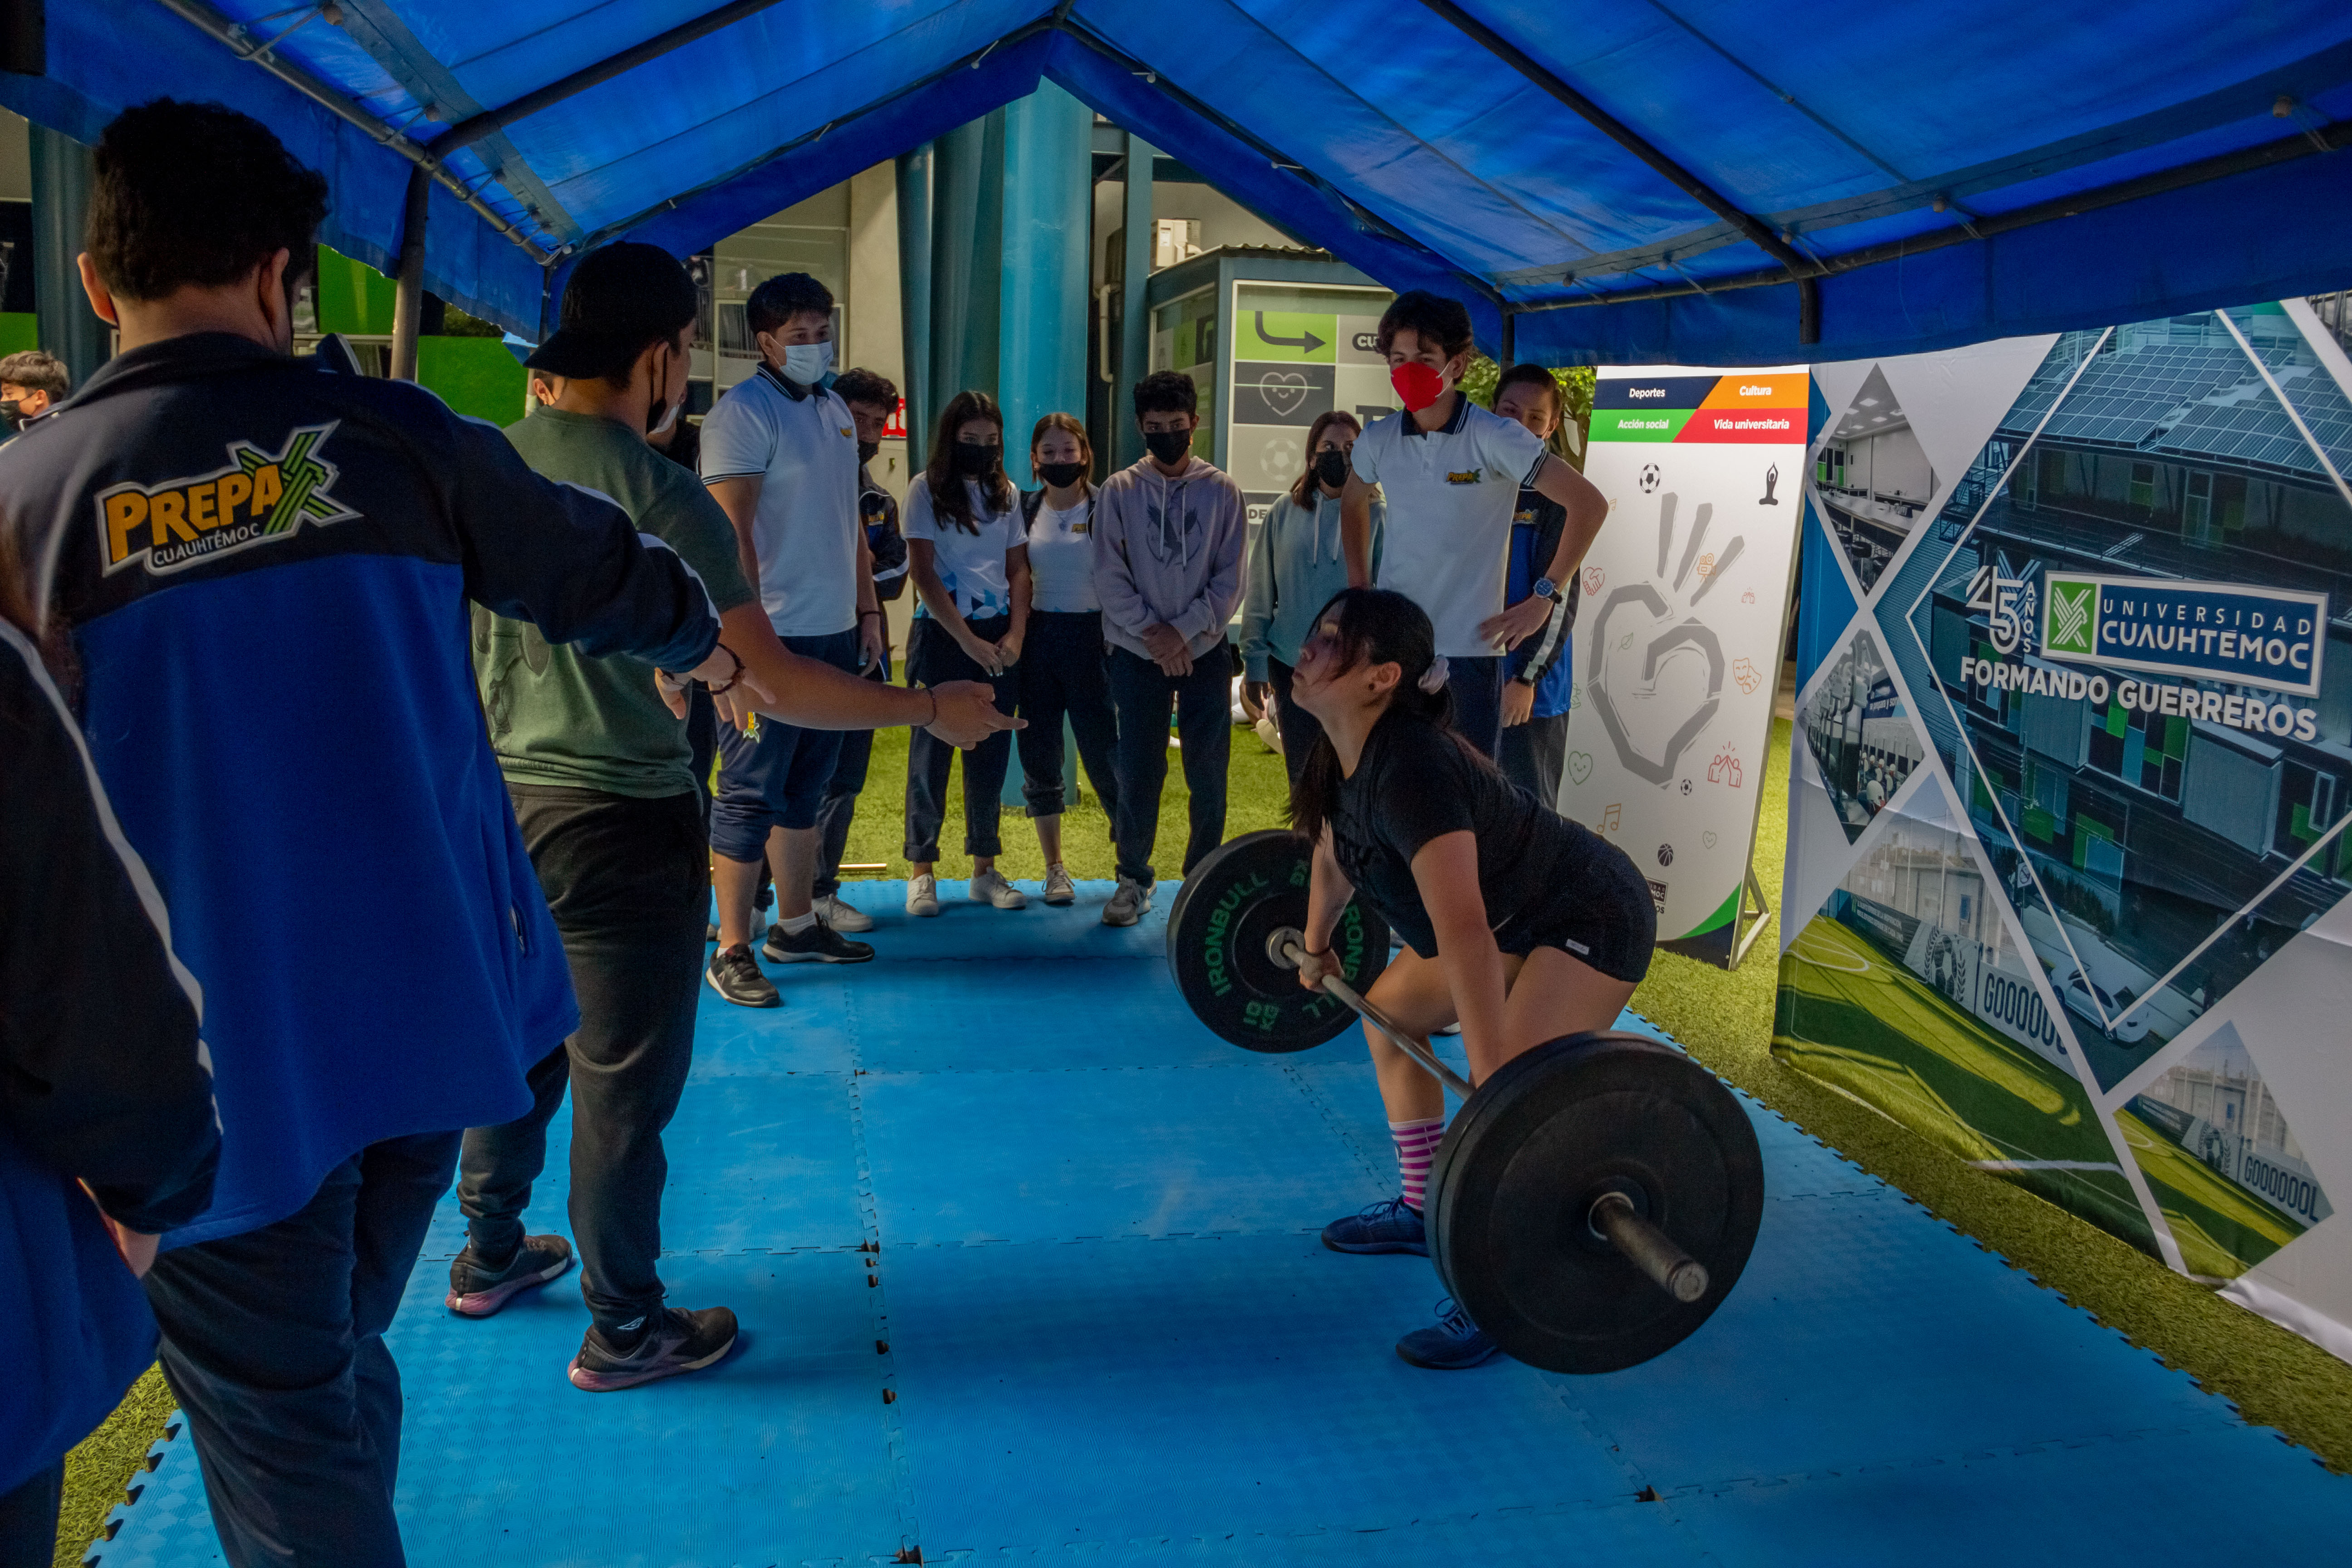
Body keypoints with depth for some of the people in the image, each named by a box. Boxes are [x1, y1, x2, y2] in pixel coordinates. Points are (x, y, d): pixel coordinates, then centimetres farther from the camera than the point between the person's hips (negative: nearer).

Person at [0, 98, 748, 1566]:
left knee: (282, 1438, 10)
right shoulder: (396, 438, -3)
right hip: (424, 1003, 3)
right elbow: (594, 568, 12)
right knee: (344, 1366, 24)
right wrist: (699, 634, 32)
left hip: (215, 1056, -3)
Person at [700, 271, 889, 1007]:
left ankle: (796, 925, 26)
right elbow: (731, 532, -15)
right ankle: (732, 951, 3)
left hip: (836, 634, 8)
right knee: (750, 796, -3)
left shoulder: (837, 412, 16)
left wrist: (869, 612, 17)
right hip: (773, 636, -8)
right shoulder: (743, 412, -9)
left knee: (806, 790, 15)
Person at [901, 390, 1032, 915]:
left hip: (998, 636, 4)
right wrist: (968, 640, -12)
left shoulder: (1006, 493, 11)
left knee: (991, 753, 6)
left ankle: (985, 869, 14)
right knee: (932, 751, -1)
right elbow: (923, 572, -7)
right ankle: (921, 871, 6)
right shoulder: (926, 489, -2)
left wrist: (1015, 636, -3)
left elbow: (1018, 569, 11)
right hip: (942, 633, -4)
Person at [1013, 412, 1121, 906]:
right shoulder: (1023, 510, 9)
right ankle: (1055, 869, 17)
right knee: (1039, 755, 5)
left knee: (1103, 753, -7)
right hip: (1037, 639, 4)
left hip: (1090, 637, -3)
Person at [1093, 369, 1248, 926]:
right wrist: (1152, 631, -12)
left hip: (1205, 650, 0)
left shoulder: (1221, 492, 3)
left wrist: (1184, 630, -12)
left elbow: (1230, 580, -1)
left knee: (1208, 771, 2)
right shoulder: (1118, 491, 4)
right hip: (1136, 651, 0)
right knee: (1139, 770, 2)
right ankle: (1134, 876, 17)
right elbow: (1109, 576, -1)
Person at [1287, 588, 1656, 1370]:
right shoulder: (1342, 758, -5)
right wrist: (1315, 948, 29)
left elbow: (1463, 934, -41)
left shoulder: (1411, 770, -34)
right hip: (1515, 915, 10)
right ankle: (1420, 1212, 30)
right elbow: (1333, 859, 15)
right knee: (1389, 1013, 17)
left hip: (1590, 923, -10)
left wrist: (1495, 1092, -44)